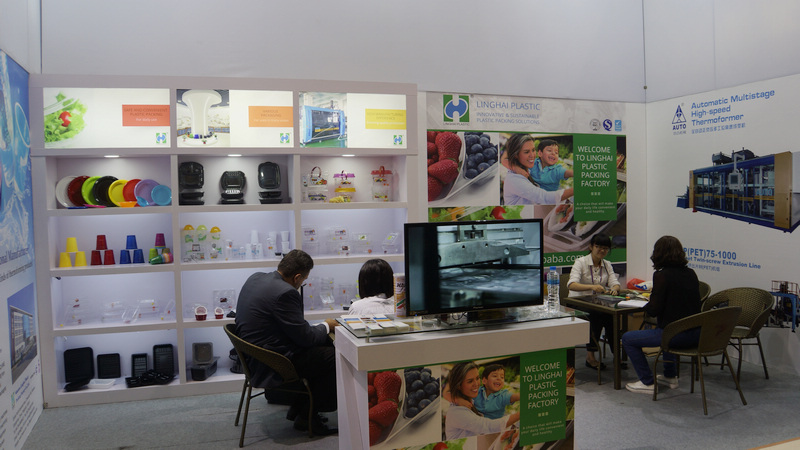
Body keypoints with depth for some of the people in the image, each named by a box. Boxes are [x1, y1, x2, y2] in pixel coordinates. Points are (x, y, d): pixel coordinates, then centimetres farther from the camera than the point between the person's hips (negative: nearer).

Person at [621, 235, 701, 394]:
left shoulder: (662, 275, -14)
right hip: (695, 334, 8)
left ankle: (647, 382, 11)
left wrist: (649, 300, 7)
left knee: (628, 339, 6)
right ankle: (671, 376, 43)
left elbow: (654, 310, -14)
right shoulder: (691, 274, 7)